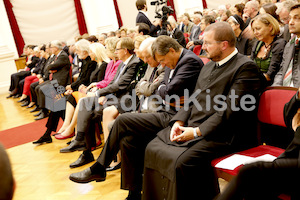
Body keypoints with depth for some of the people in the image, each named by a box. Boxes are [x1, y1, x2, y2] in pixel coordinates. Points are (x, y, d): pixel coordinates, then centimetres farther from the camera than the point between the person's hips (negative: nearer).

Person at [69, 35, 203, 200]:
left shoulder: (191, 61, -12)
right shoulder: (172, 64, 19)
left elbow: (170, 91, -20)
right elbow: (161, 89, 18)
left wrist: (162, 90, 1)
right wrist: (163, 91, -4)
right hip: (166, 113, 10)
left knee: (123, 120, -14)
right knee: (127, 140, -8)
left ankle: (98, 169, 2)